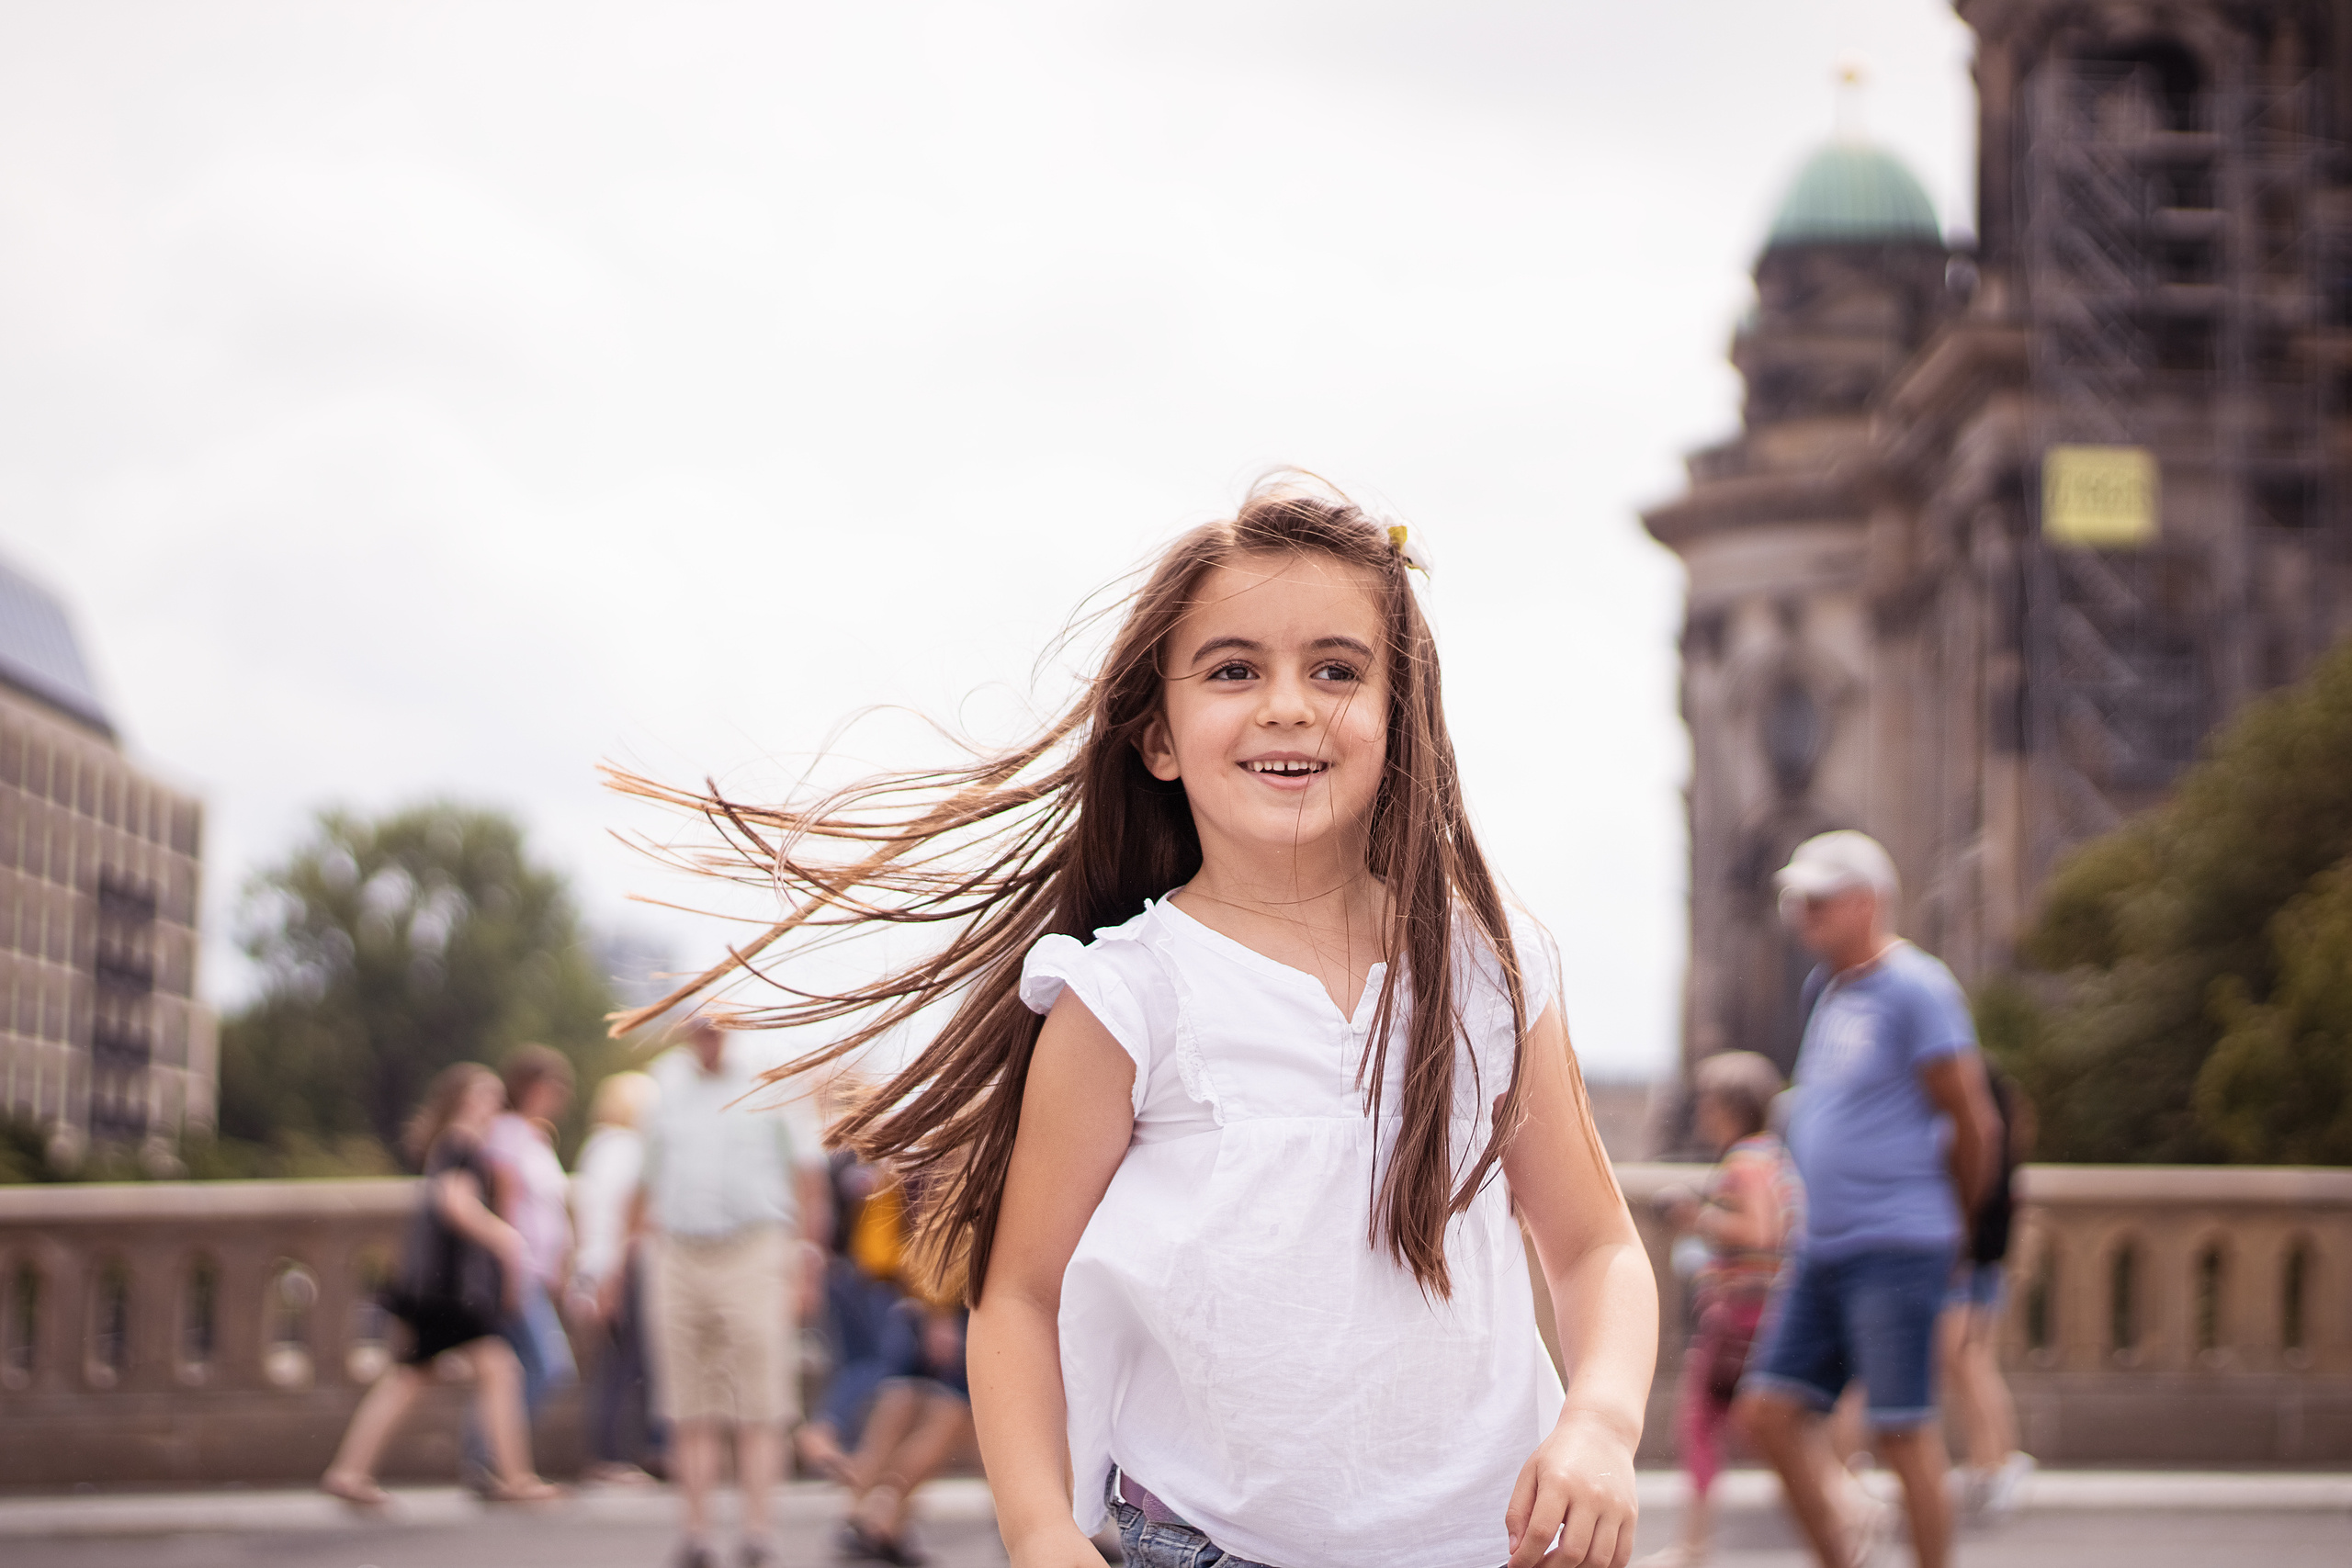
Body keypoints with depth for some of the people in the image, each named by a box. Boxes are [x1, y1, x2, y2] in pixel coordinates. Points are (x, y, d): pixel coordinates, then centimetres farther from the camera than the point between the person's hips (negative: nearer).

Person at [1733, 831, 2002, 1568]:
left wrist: (1948, 1220, 4)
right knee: (1769, 1412, 4)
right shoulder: (1827, 989, 16)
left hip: (1894, 1251, -8)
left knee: (1901, 1431, -4)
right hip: (1822, 1250, 8)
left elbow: (1972, 1123, -9)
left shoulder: (1916, 989, -10)